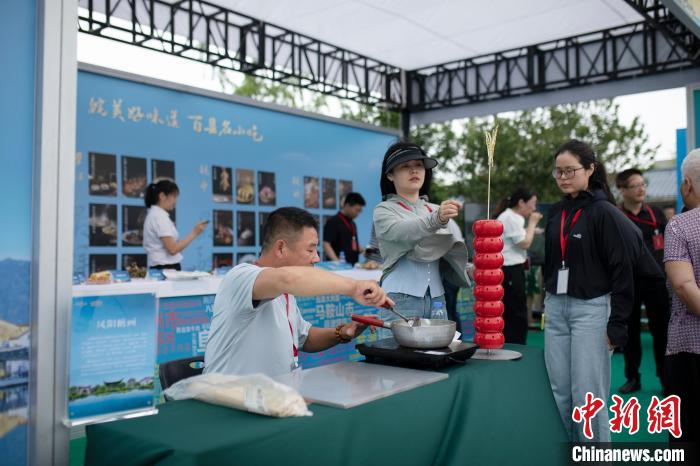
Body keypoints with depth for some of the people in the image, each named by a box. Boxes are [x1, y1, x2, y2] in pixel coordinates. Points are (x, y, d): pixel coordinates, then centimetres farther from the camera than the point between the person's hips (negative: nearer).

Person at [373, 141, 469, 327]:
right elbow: (402, 232, -21)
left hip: (436, 298, 5)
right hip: (401, 299, -4)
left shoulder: (436, 210, 16)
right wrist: (436, 220, -38)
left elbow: (451, 254, 16)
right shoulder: (384, 210, 0)